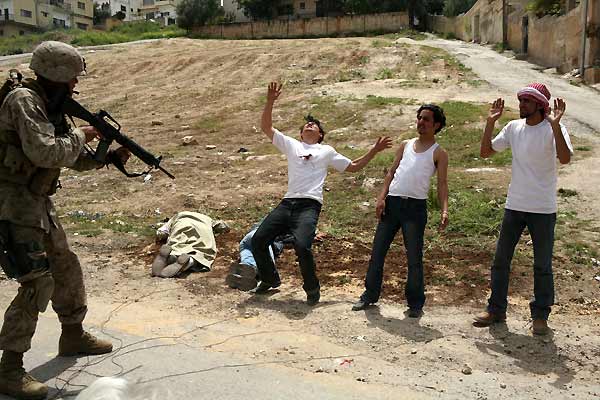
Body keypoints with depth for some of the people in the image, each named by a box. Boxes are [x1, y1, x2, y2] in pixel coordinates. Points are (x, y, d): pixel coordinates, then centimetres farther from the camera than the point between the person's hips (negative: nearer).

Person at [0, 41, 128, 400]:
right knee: (37, 284, -12)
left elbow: (76, 159, 18)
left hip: (38, 202, 10)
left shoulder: (52, 107, 12)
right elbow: (45, 152, -28)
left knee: (67, 268, 19)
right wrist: (80, 135, -13)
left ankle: (74, 336, 37)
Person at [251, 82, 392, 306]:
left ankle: (312, 289, 0)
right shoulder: (291, 145, 20)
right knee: (258, 240, -3)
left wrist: (374, 151, 14)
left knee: (301, 245, -26)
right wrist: (270, 102, 1)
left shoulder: (327, 151, 18)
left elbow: (353, 166, 23)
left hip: (309, 205, -3)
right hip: (287, 203, 3)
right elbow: (266, 127, 12)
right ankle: (270, 279, 24)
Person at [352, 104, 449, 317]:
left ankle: (415, 303, 13)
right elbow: (391, 172, 12)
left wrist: (444, 210, -19)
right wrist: (381, 197, -1)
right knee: (377, 251, 6)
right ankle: (370, 295, 18)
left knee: (414, 258, -1)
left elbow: (442, 184, -4)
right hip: (392, 203, 4)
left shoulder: (439, 153, 3)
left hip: (415, 206, -4)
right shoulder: (406, 145, 15)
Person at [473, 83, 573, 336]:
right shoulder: (513, 128, 3)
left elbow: (565, 158, -28)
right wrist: (491, 122, -4)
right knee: (501, 260, 9)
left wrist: (555, 125, -33)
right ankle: (496, 310, 22)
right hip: (514, 206, 5)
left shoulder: (553, 129, -11)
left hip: (543, 209, -4)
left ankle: (540, 315, 22)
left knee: (542, 265, 7)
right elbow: (486, 152, 5)